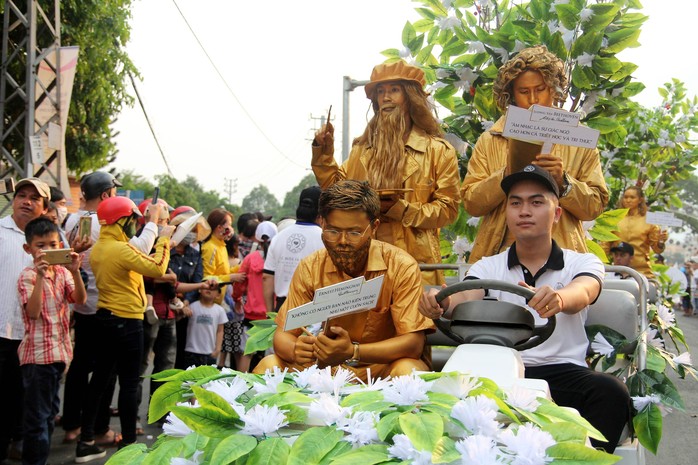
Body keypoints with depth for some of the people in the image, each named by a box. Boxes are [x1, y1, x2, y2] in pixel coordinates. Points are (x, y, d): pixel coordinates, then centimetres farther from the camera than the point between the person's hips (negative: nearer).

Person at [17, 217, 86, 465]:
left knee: (50, 412, 17)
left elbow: (80, 300, -6)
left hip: (59, 350, 7)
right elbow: (33, 312, -23)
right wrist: (40, 275, -28)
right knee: (37, 416, -3)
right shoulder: (28, 275, -10)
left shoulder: (63, 272, 7)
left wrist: (75, 271, -19)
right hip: (37, 353, -7)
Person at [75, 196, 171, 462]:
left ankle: (86, 442, 19)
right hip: (126, 321, -9)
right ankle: (128, 444, 6)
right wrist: (163, 241, -13)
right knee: (129, 383, 0)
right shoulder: (122, 249, -20)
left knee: (100, 378, 13)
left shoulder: (98, 249, 7)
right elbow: (157, 269, -25)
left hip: (105, 318, 9)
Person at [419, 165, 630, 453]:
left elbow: (581, 293, -13)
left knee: (612, 392, -31)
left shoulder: (583, 263, 11)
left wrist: (558, 298, -39)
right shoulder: (488, 267, 16)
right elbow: (466, 298, -5)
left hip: (561, 371, -1)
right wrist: (441, 302, -31)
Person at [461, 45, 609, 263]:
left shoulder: (578, 140, 13)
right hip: (500, 253, 0)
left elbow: (595, 206, 8)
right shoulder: (490, 140, 13)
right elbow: (470, 202, 6)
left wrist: (563, 183, -9)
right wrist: (505, 176, -10)